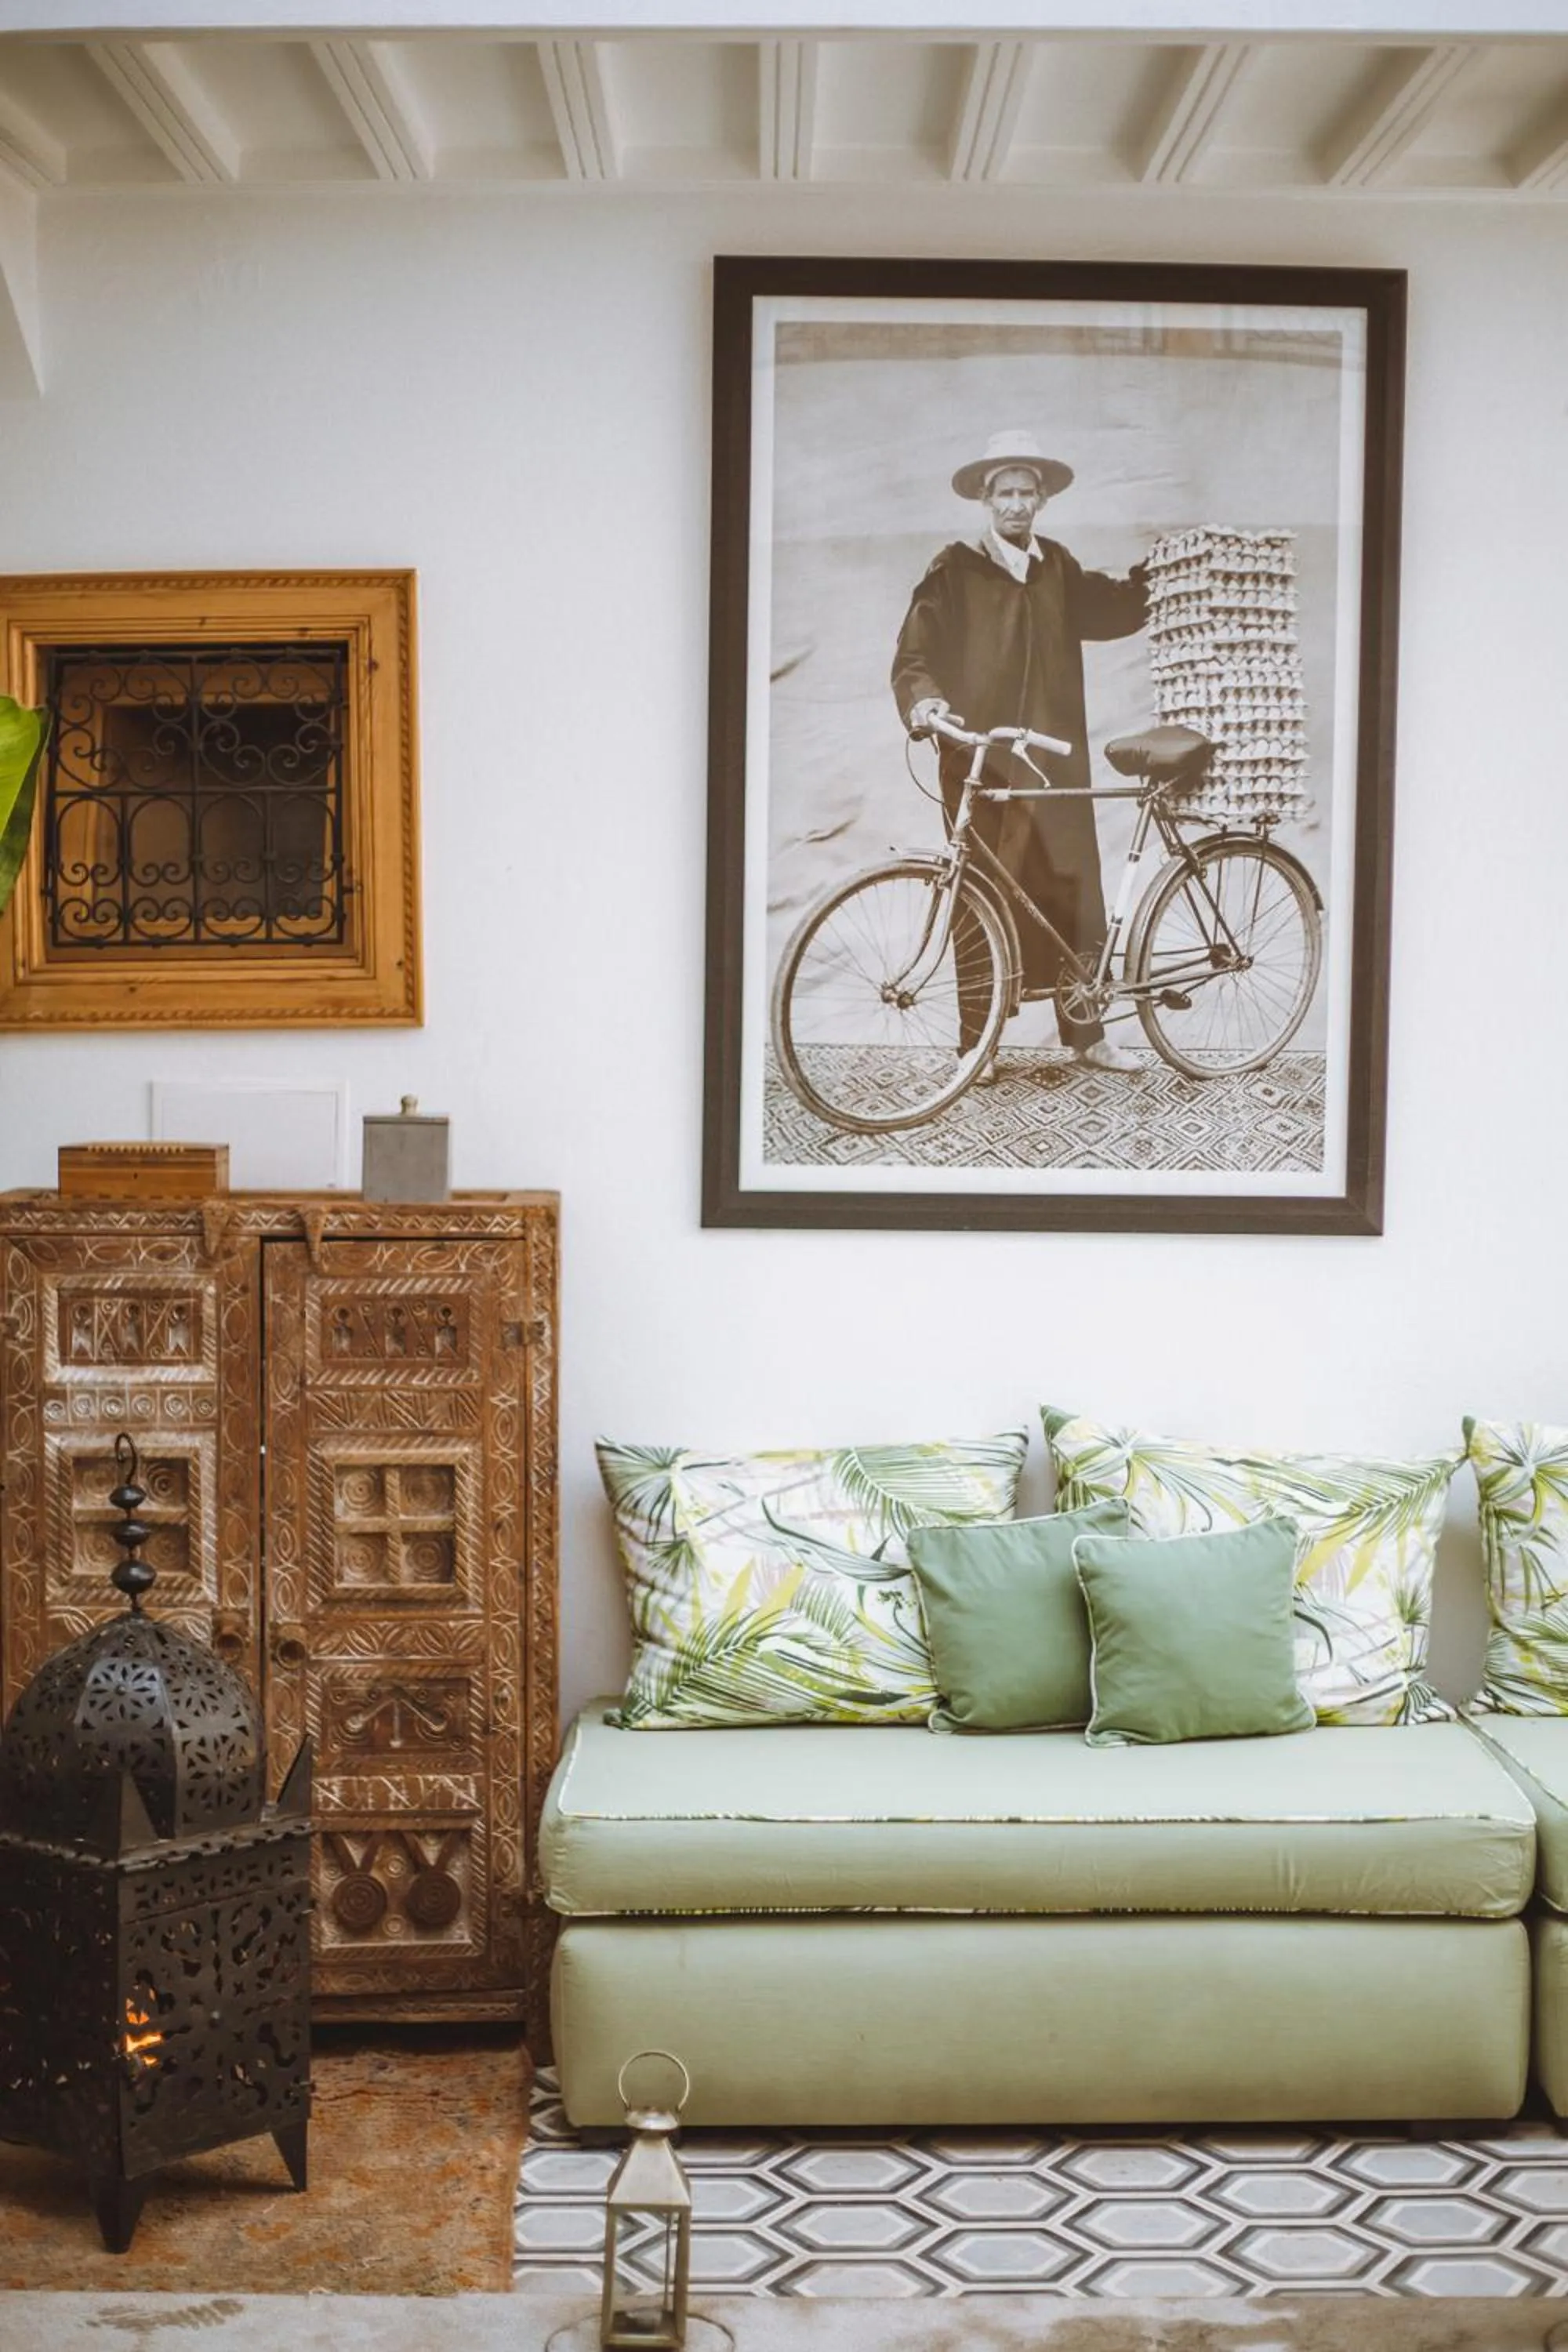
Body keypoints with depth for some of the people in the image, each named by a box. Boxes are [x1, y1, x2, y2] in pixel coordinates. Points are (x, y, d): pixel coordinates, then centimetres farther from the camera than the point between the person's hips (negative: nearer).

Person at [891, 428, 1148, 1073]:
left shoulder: (1058, 567, 13)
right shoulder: (955, 570, -1)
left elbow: (1114, 612, 19)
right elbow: (914, 653, -8)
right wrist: (922, 701, -26)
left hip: (1055, 759, 4)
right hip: (981, 761, -4)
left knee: (1074, 896, 4)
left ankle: (1085, 1030, 16)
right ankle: (975, 1042, 8)